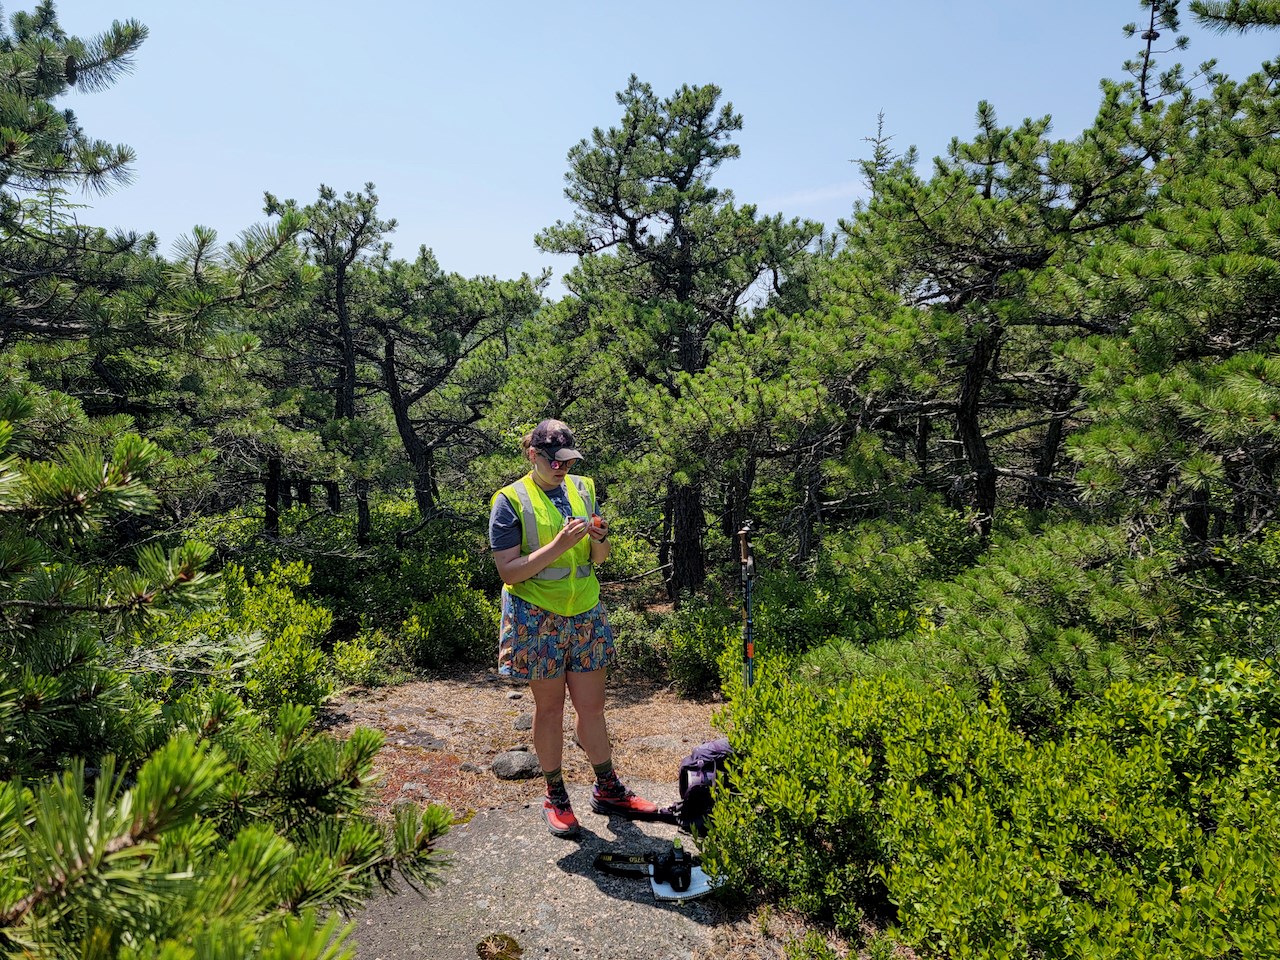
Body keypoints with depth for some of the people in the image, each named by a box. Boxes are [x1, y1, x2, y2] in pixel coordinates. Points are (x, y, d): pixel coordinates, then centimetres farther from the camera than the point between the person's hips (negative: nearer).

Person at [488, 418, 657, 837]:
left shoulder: (582, 489, 7)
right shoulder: (510, 500, -8)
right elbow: (509, 571, -15)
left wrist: (600, 541, -9)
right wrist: (558, 545, -24)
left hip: (586, 614, 4)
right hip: (537, 618, -4)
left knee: (592, 705, 10)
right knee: (549, 706, 8)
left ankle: (607, 789, 27)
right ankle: (555, 797, 25)